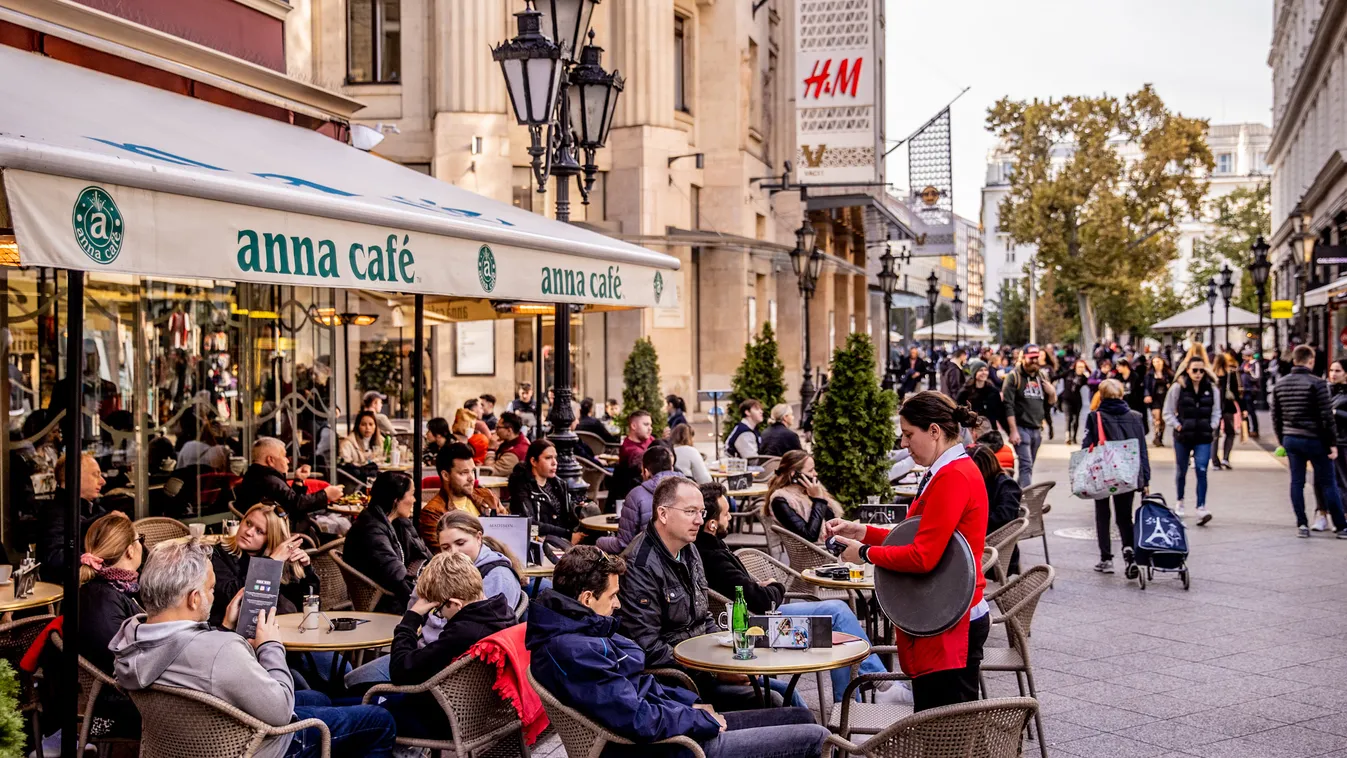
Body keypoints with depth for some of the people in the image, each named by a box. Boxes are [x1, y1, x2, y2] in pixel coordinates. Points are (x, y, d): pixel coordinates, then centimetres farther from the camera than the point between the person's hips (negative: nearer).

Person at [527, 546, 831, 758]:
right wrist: (703, 719, -13)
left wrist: (689, 703, 9)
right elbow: (640, 721, -29)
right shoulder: (574, 651, -27)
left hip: (683, 723, 11)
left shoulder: (580, 631, 7)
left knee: (801, 717, 14)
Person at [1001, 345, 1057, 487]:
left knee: (1028, 466, 11)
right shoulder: (1014, 377, -5)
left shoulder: (1043, 376, 13)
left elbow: (1050, 403, 18)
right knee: (1026, 466, -14)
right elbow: (1008, 405, -12)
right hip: (1021, 428, -6)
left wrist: (1052, 393, -4)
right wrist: (1013, 431, -18)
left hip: (1037, 429, 6)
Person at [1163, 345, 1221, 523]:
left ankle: (1201, 508, -15)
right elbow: (1168, 413, 1)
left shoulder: (1211, 388, 2)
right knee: (1181, 471, 14)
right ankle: (1179, 502, 35)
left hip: (1204, 438, 0)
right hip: (1182, 437, 0)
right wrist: (1178, 426, -10)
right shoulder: (1178, 387, -5)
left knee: (1201, 471, -11)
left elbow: (1216, 412, 12)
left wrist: (1211, 427, -2)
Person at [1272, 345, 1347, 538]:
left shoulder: (1280, 384, 5)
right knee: (1328, 483, 2)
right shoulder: (1316, 383, -12)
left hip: (1291, 439, 5)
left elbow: (1276, 416, 10)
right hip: (1314, 439, -5)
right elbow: (1327, 416, -13)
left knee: (1297, 482, 9)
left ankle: (1301, 524, 9)